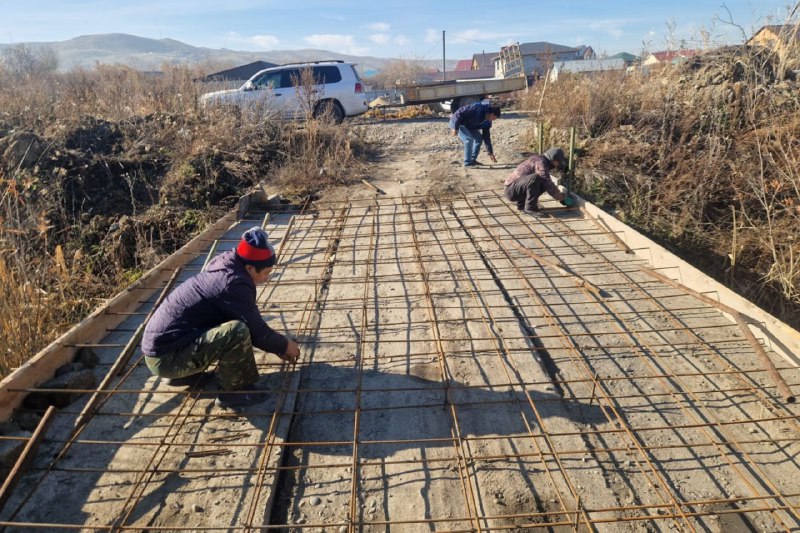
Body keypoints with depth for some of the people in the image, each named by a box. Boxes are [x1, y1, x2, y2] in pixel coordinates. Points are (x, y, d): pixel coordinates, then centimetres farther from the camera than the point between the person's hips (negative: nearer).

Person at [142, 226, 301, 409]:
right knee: (238, 330, -27)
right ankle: (233, 391, -4)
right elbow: (256, 330, -14)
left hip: (160, 343, 10)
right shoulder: (234, 283, -21)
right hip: (166, 357, -10)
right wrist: (284, 345, 3)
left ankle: (185, 374, 22)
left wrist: (277, 345, 18)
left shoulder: (224, 270, 8)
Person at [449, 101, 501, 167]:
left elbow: (486, 136, 4)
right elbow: (460, 113, -30)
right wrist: (455, 128, -29)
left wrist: (490, 152, 4)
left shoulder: (487, 121, -2)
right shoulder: (478, 109, -29)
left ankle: (472, 160, 12)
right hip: (457, 123, -9)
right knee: (469, 139, -22)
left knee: (479, 138, 4)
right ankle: (467, 163, -13)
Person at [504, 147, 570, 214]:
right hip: (511, 190, -10)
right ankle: (530, 208, -20)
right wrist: (561, 196, -7)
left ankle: (522, 204, 11)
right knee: (535, 178, -29)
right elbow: (548, 184, -19)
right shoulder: (541, 163, -16)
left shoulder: (538, 159, 14)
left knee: (543, 184, 9)